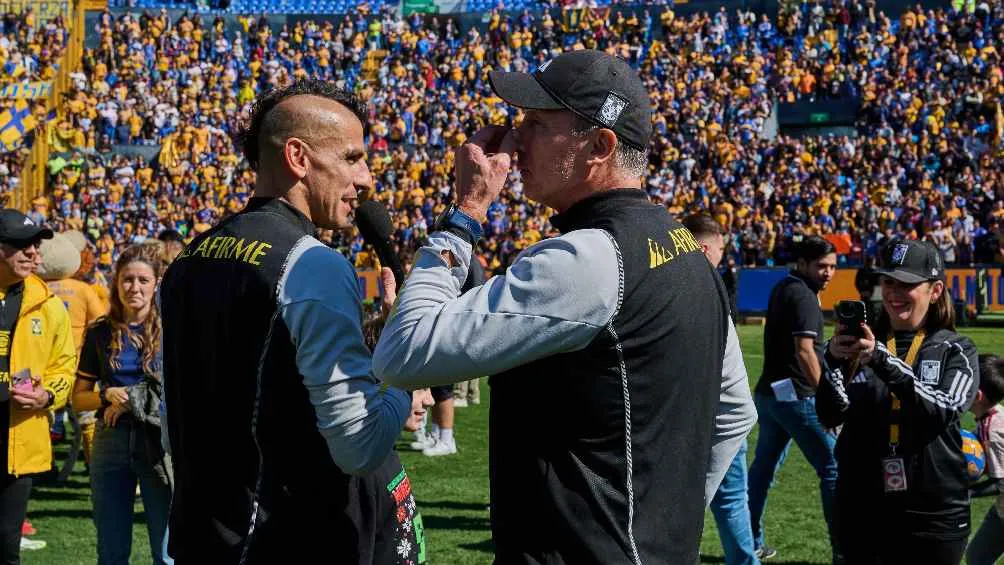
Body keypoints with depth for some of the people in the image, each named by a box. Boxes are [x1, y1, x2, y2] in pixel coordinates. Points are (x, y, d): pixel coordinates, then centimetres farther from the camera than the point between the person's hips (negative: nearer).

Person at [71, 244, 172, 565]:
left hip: (158, 443, -3)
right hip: (111, 441, 3)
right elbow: (78, 398, 9)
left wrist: (133, 401, -12)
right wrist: (109, 396, -10)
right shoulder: (100, 333, 8)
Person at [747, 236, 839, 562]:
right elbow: (804, 351, -23)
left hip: (769, 391, 10)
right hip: (795, 395, -10)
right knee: (833, 469, -7)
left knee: (763, 468, 16)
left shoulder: (782, 288, 15)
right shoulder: (803, 296, -13)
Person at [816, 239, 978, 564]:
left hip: (933, 517, -2)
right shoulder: (861, 344, 7)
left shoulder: (955, 351, 2)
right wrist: (833, 360, -23)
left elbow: (942, 411, -17)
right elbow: (831, 416, -5)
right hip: (861, 513, 2)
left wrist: (883, 360, -28)